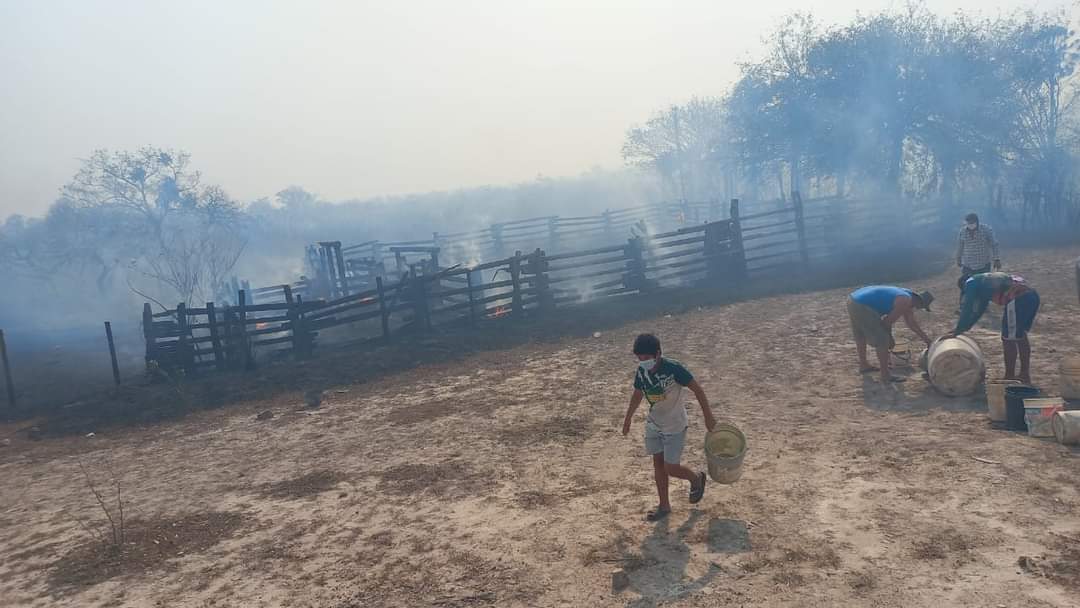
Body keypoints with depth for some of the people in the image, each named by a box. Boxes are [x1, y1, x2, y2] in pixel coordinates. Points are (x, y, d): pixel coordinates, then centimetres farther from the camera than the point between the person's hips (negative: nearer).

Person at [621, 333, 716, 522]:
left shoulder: (673, 368, -27)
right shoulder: (640, 372, -11)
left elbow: (697, 389, -17)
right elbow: (637, 394, 9)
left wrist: (708, 417, -13)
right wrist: (628, 419, 19)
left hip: (675, 426, -5)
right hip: (653, 424, 5)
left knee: (671, 468, -2)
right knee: (658, 463, 11)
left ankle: (696, 478, 30)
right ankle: (664, 506, 27)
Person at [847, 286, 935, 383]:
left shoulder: (907, 296, 19)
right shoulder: (905, 302, -10)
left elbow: (911, 322, 29)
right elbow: (888, 321, -5)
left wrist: (925, 337, 34)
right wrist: (890, 338, 11)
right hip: (862, 306, -11)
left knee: (861, 336, 27)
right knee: (882, 340, -3)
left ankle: (863, 365, 45)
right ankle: (885, 375, 3)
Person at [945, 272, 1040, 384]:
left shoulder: (971, 283, 9)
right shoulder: (985, 280, 33)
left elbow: (967, 309, 2)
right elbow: (979, 311, 36)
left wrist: (957, 332, 5)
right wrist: (960, 328, 38)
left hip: (1018, 299, -9)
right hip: (1032, 295, 9)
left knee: (1008, 339, 4)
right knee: (1021, 336, 22)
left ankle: (1009, 377, 12)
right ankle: (1025, 374, 31)